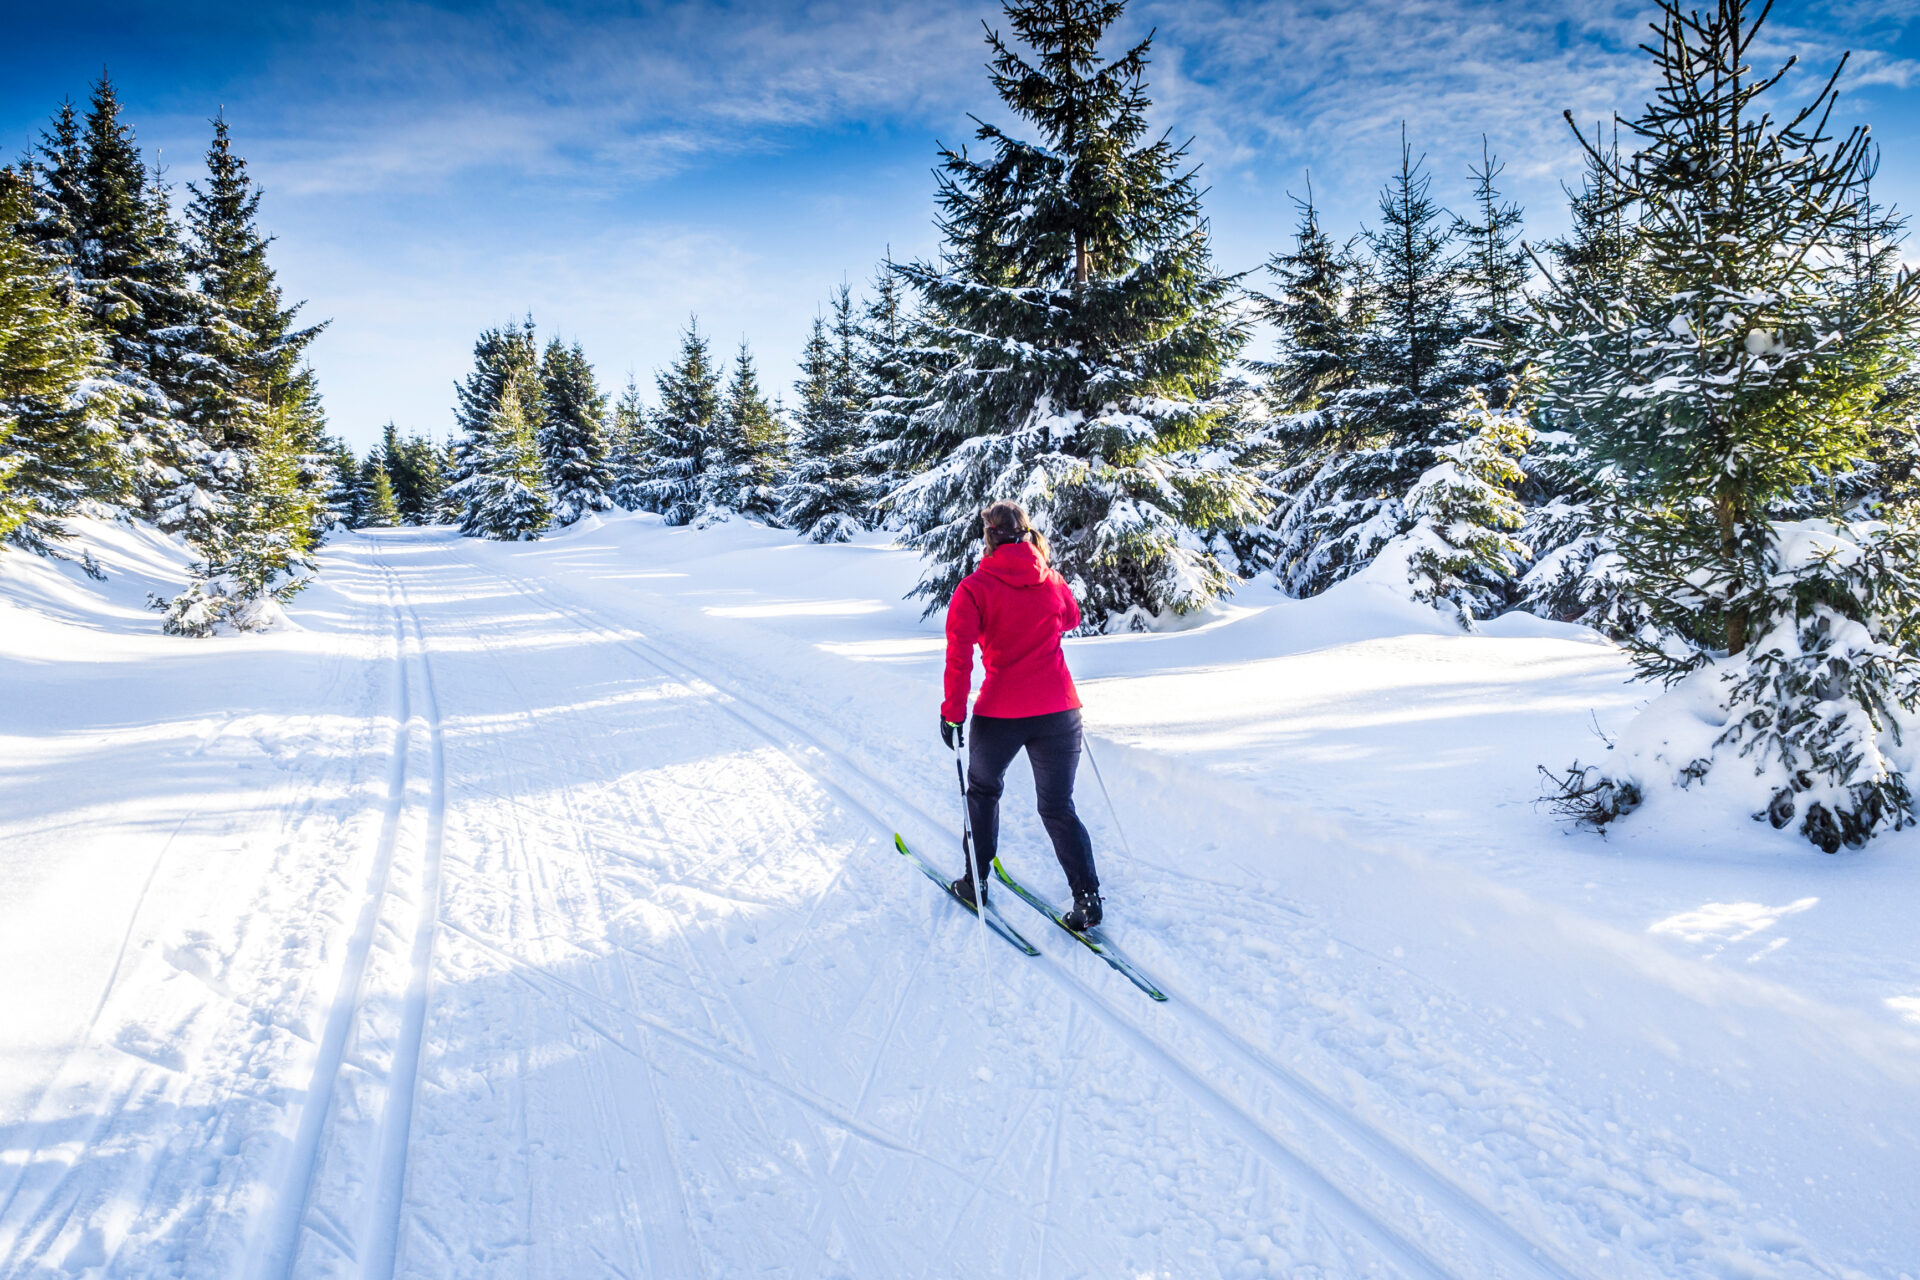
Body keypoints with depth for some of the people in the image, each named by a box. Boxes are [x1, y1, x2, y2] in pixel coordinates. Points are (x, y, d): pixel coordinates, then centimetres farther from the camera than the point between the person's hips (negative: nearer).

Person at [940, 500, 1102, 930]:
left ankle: (976, 883, 30)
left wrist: (953, 713, -8)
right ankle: (1087, 898, 3)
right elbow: (1071, 619, 25)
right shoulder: (1052, 580, 4)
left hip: (1000, 713, -2)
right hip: (1059, 709, 2)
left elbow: (959, 655, -13)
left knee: (982, 791, 23)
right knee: (1058, 808, 12)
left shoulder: (974, 588, -7)